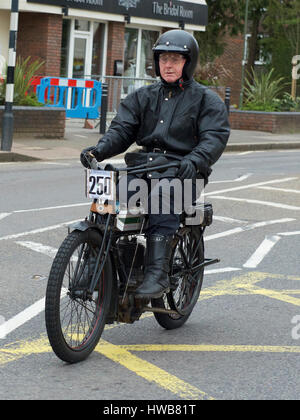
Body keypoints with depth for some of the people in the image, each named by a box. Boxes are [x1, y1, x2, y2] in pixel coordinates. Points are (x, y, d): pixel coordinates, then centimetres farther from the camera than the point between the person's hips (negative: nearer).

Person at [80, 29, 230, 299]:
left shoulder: (207, 100, 8)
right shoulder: (144, 97, 22)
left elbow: (215, 137, -6)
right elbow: (122, 128, 11)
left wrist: (194, 160, -28)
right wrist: (99, 149, -11)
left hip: (183, 171, -5)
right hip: (144, 163, 5)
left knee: (162, 195, -37)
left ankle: (158, 273, -43)